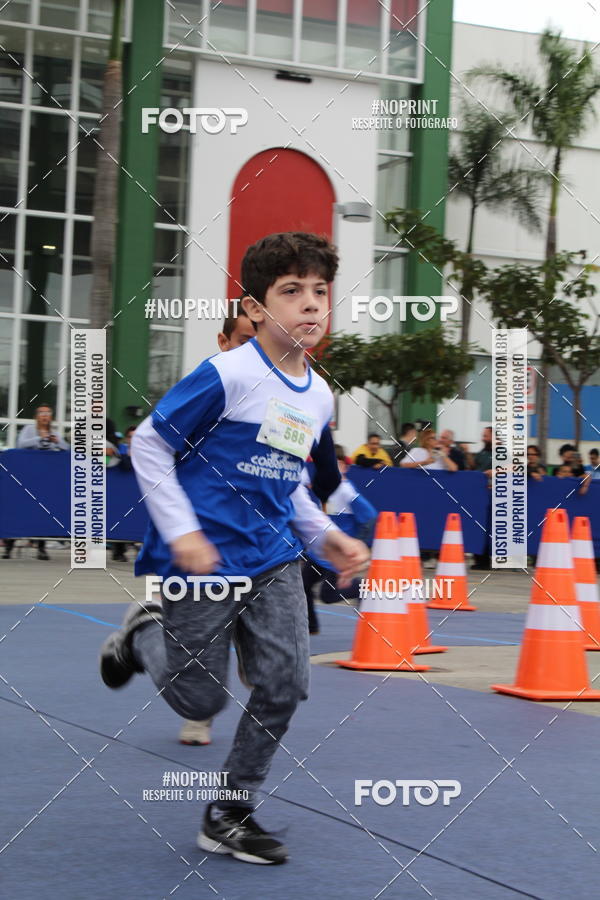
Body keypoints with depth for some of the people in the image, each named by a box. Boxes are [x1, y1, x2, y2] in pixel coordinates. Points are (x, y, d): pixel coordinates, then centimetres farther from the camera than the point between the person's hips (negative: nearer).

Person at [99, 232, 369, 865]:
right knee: (200, 700, 1)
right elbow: (148, 444, -11)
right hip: (202, 561, -6)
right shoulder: (227, 376, -16)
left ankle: (230, 815, 14)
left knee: (285, 685, -3)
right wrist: (181, 532, -18)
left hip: (273, 560, 6)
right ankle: (144, 632, 33)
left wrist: (325, 536, 8)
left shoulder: (319, 396, 7)